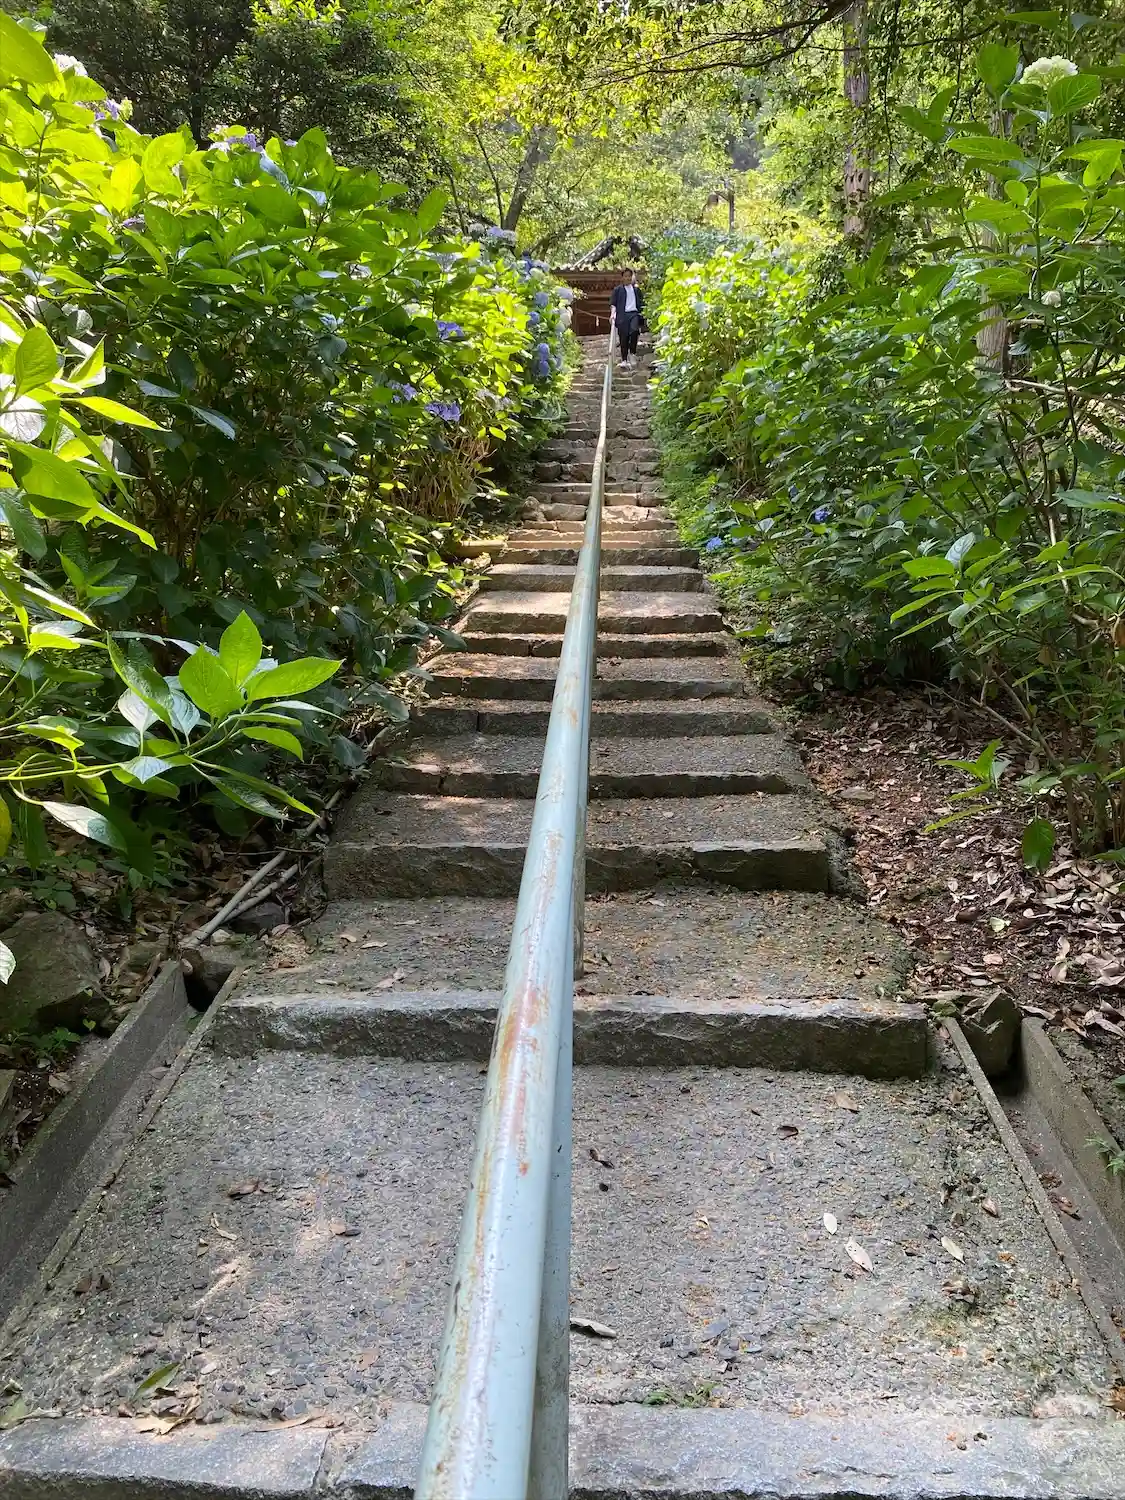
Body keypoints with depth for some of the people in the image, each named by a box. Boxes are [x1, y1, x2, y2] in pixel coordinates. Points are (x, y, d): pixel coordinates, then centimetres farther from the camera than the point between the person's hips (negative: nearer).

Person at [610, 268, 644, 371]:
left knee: (634, 330, -25)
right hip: (623, 315, -1)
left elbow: (641, 302, 23)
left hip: (634, 313, 1)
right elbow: (613, 303, 4)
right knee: (623, 338, -4)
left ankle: (632, 354, -10)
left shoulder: (636, 289, 18)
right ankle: (624, 360, 2)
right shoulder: (618, 289, 9)